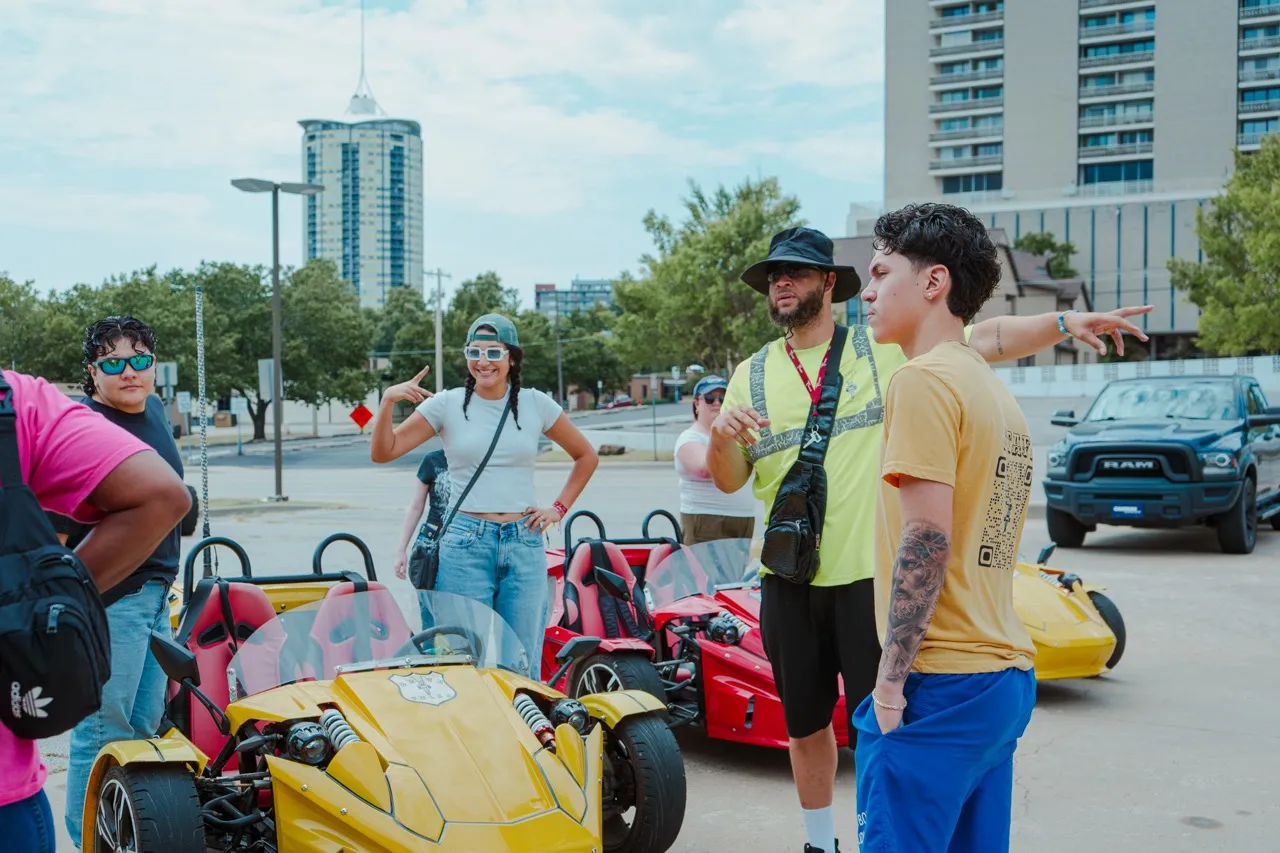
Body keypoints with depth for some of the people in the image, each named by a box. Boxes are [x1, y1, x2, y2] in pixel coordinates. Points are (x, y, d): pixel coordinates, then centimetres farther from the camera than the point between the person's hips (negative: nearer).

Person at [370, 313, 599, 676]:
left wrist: (559, 508, 8)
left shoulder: (536, 404, 6)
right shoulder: (447, 404, 2)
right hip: (465, 544, -1)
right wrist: (388, 401, -16)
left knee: (523, 662, 6)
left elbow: (586, 456, 17)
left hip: (524, 543, 2)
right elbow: (382, 452, -1)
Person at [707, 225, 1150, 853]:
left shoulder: (885, 347, -1)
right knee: (806, 728, 16)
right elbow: (728, 481, 5)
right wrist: (722, 437, -16)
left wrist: (1062, 322, -23)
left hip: (870, 577, -3)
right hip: (787, 581, 4)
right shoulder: (752, 374, 7)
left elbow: (984, 339, -8)